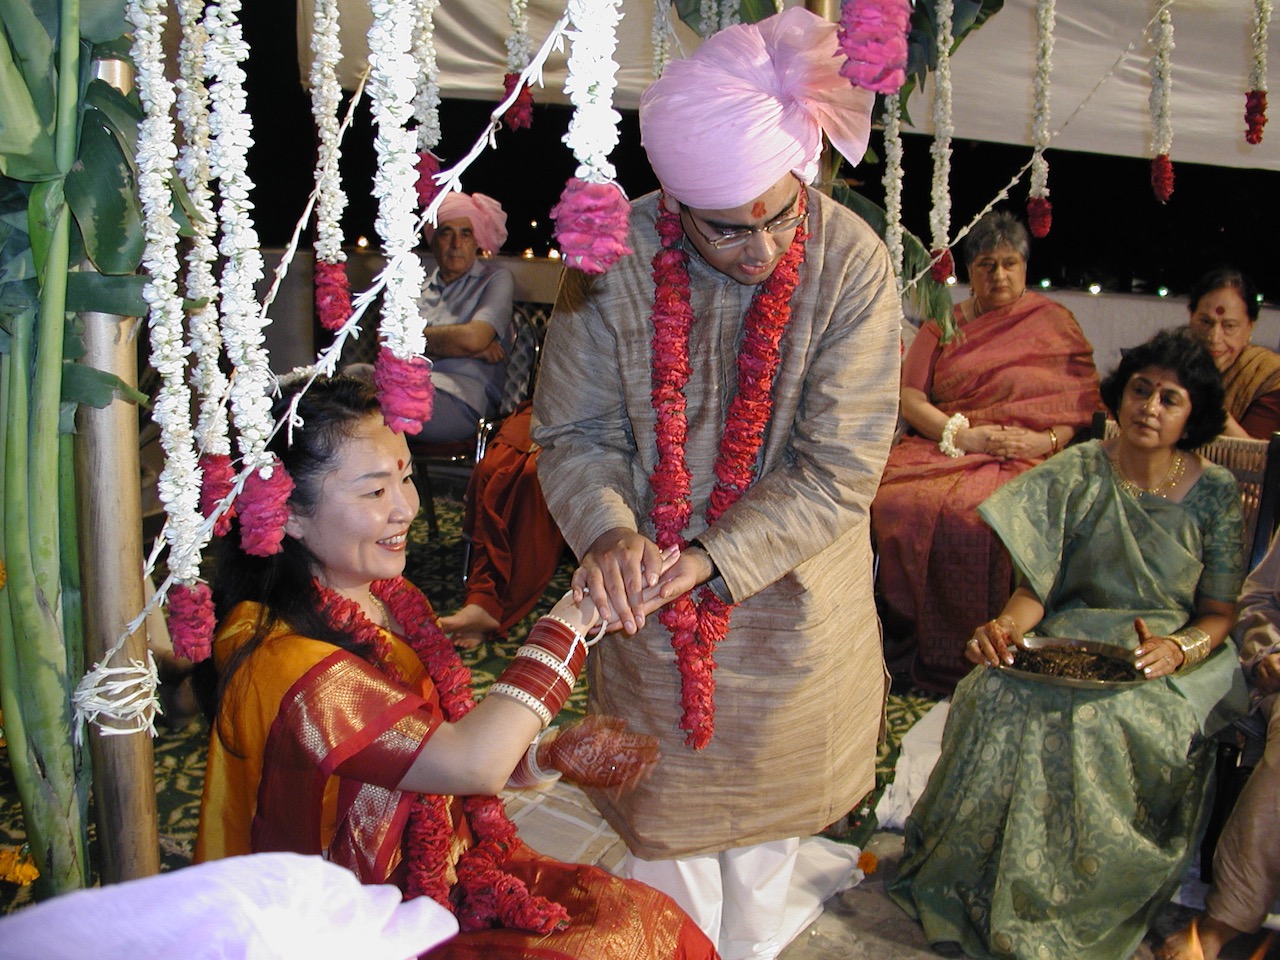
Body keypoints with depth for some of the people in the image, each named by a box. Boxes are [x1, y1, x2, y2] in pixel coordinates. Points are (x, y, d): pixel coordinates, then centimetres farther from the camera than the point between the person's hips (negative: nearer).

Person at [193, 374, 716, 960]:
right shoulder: (280, 660, -25)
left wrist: (551, 755, -10)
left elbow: (442, 760, 7)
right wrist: (572, 618, -24)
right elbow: (473, 763, -28)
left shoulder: (389, 598, 2)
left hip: (453, 867, 8)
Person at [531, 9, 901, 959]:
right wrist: (609, 530, -31)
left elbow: (839, 469, -20)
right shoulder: (619, 260, -19)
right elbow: (575, 432, -10)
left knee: (772, 807, 23)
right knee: (667, 811, 17)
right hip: (654, 598, 0)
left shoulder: (852, 264, -21)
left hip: (789, 593, 1)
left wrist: (712, 558, -31)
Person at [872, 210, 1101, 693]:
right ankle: (908, 631, -15)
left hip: (1025, 458, -3)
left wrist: (1047, 441, -13)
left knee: (975, 517, -36)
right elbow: (908, 395, 8)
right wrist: (960, 434, -9)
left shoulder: (1056, 324, 14)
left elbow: (1085, 406, 7)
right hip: (943, 449, 3)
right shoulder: (944, 324, 20)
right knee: (895, 503, -31)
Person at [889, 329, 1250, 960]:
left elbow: (1220, 612, 2)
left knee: (1103, 720, -34)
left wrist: (1177, 648, -20)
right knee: (1000, 693, -30)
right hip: (1068, 642, 2)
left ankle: (1062, 907, -15)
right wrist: (1007, 624, -24)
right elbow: (1035, 587, -1)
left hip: (1175, 654, -1)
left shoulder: (1215, 494, 2)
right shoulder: (1077, 473, 3)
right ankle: (979, 884, -13)